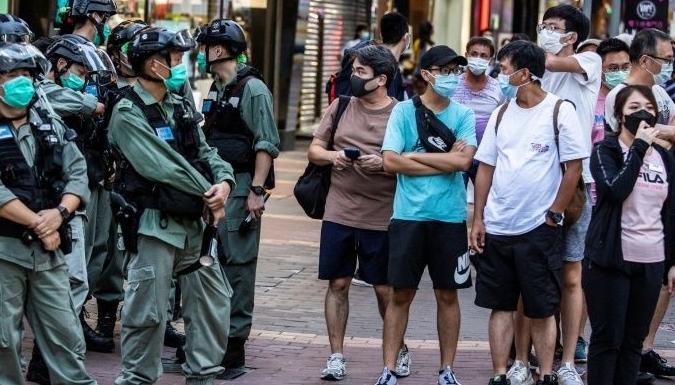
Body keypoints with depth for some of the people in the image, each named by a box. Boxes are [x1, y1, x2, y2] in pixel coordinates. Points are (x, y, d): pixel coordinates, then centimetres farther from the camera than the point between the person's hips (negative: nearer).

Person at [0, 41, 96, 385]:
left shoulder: (51, 126, 12)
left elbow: (78, 174, 6)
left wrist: (58, 213, -12)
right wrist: (37, 223, -16)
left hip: (48, 249, 5)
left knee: (65, 335, 7)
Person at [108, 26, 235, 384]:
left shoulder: (179, 106, 12)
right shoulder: (128, 113, -12)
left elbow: (204, 151, 11)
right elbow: (161, 166, -20)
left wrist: (224, 181, -10)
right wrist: (207, 193, -14)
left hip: (194, 221, 8)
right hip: (154, 224, -8)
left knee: (213, 299, 11)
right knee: (147, 310, -4)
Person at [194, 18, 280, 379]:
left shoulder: (252, 89, -9)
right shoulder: (215, 90, 16)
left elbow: (266, 144, -13)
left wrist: (256, 191, -19)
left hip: (240, 188, -9)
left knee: (238, 265, -7)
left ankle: (234, 346, -5)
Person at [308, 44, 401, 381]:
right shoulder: (341, 107, 8)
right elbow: (314, 150, 11)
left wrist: (384, 163, -20)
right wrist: (331, 155, -10)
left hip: (381, 217, -3)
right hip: (339, 212, 3)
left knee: (384, 289, 5)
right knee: (338, 284, 3)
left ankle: (399, 350, 24)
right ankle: (336, 356, 10)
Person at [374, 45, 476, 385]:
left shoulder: (464, 115, 4)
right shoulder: (404, 111, 1)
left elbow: (463, 160, -11)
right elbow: (391, 161, -9)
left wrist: (413, 155, -8)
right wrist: (444, 162, -9)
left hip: (450, 217, 1)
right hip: (409, 215, -1)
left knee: (448, 294, 9)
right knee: (400, 294, 2)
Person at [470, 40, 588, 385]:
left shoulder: (559, 111, -7)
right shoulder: (501, 114, 9)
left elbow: (574, 166, -7)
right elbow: (485, 168, 11)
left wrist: (554, 214, -8)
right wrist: (478, 219, 6)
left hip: (539, 228, -5)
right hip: (497, 227, 5)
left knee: (541, 310, 1)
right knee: (501, 306, 7)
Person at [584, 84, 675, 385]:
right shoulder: (606, 151, -2)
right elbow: (616, 190, -21)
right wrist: (639, 147, -16)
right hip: (611, 259, -4)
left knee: (634, 341, 7)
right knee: (607, 338, -3)